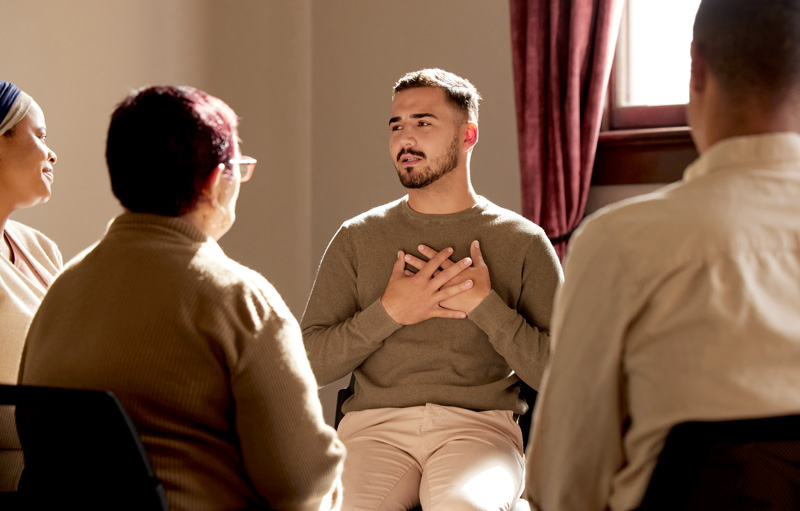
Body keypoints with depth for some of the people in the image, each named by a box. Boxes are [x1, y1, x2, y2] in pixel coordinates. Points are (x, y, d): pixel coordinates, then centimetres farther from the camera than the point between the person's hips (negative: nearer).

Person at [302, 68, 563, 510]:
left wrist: (484, 306, -6)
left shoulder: (522, 242, 9)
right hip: (375, 423, 1)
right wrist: (389, 313, -5)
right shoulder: (356, 238, 14)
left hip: (479, 424, -1)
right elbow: (311, 362, 7)